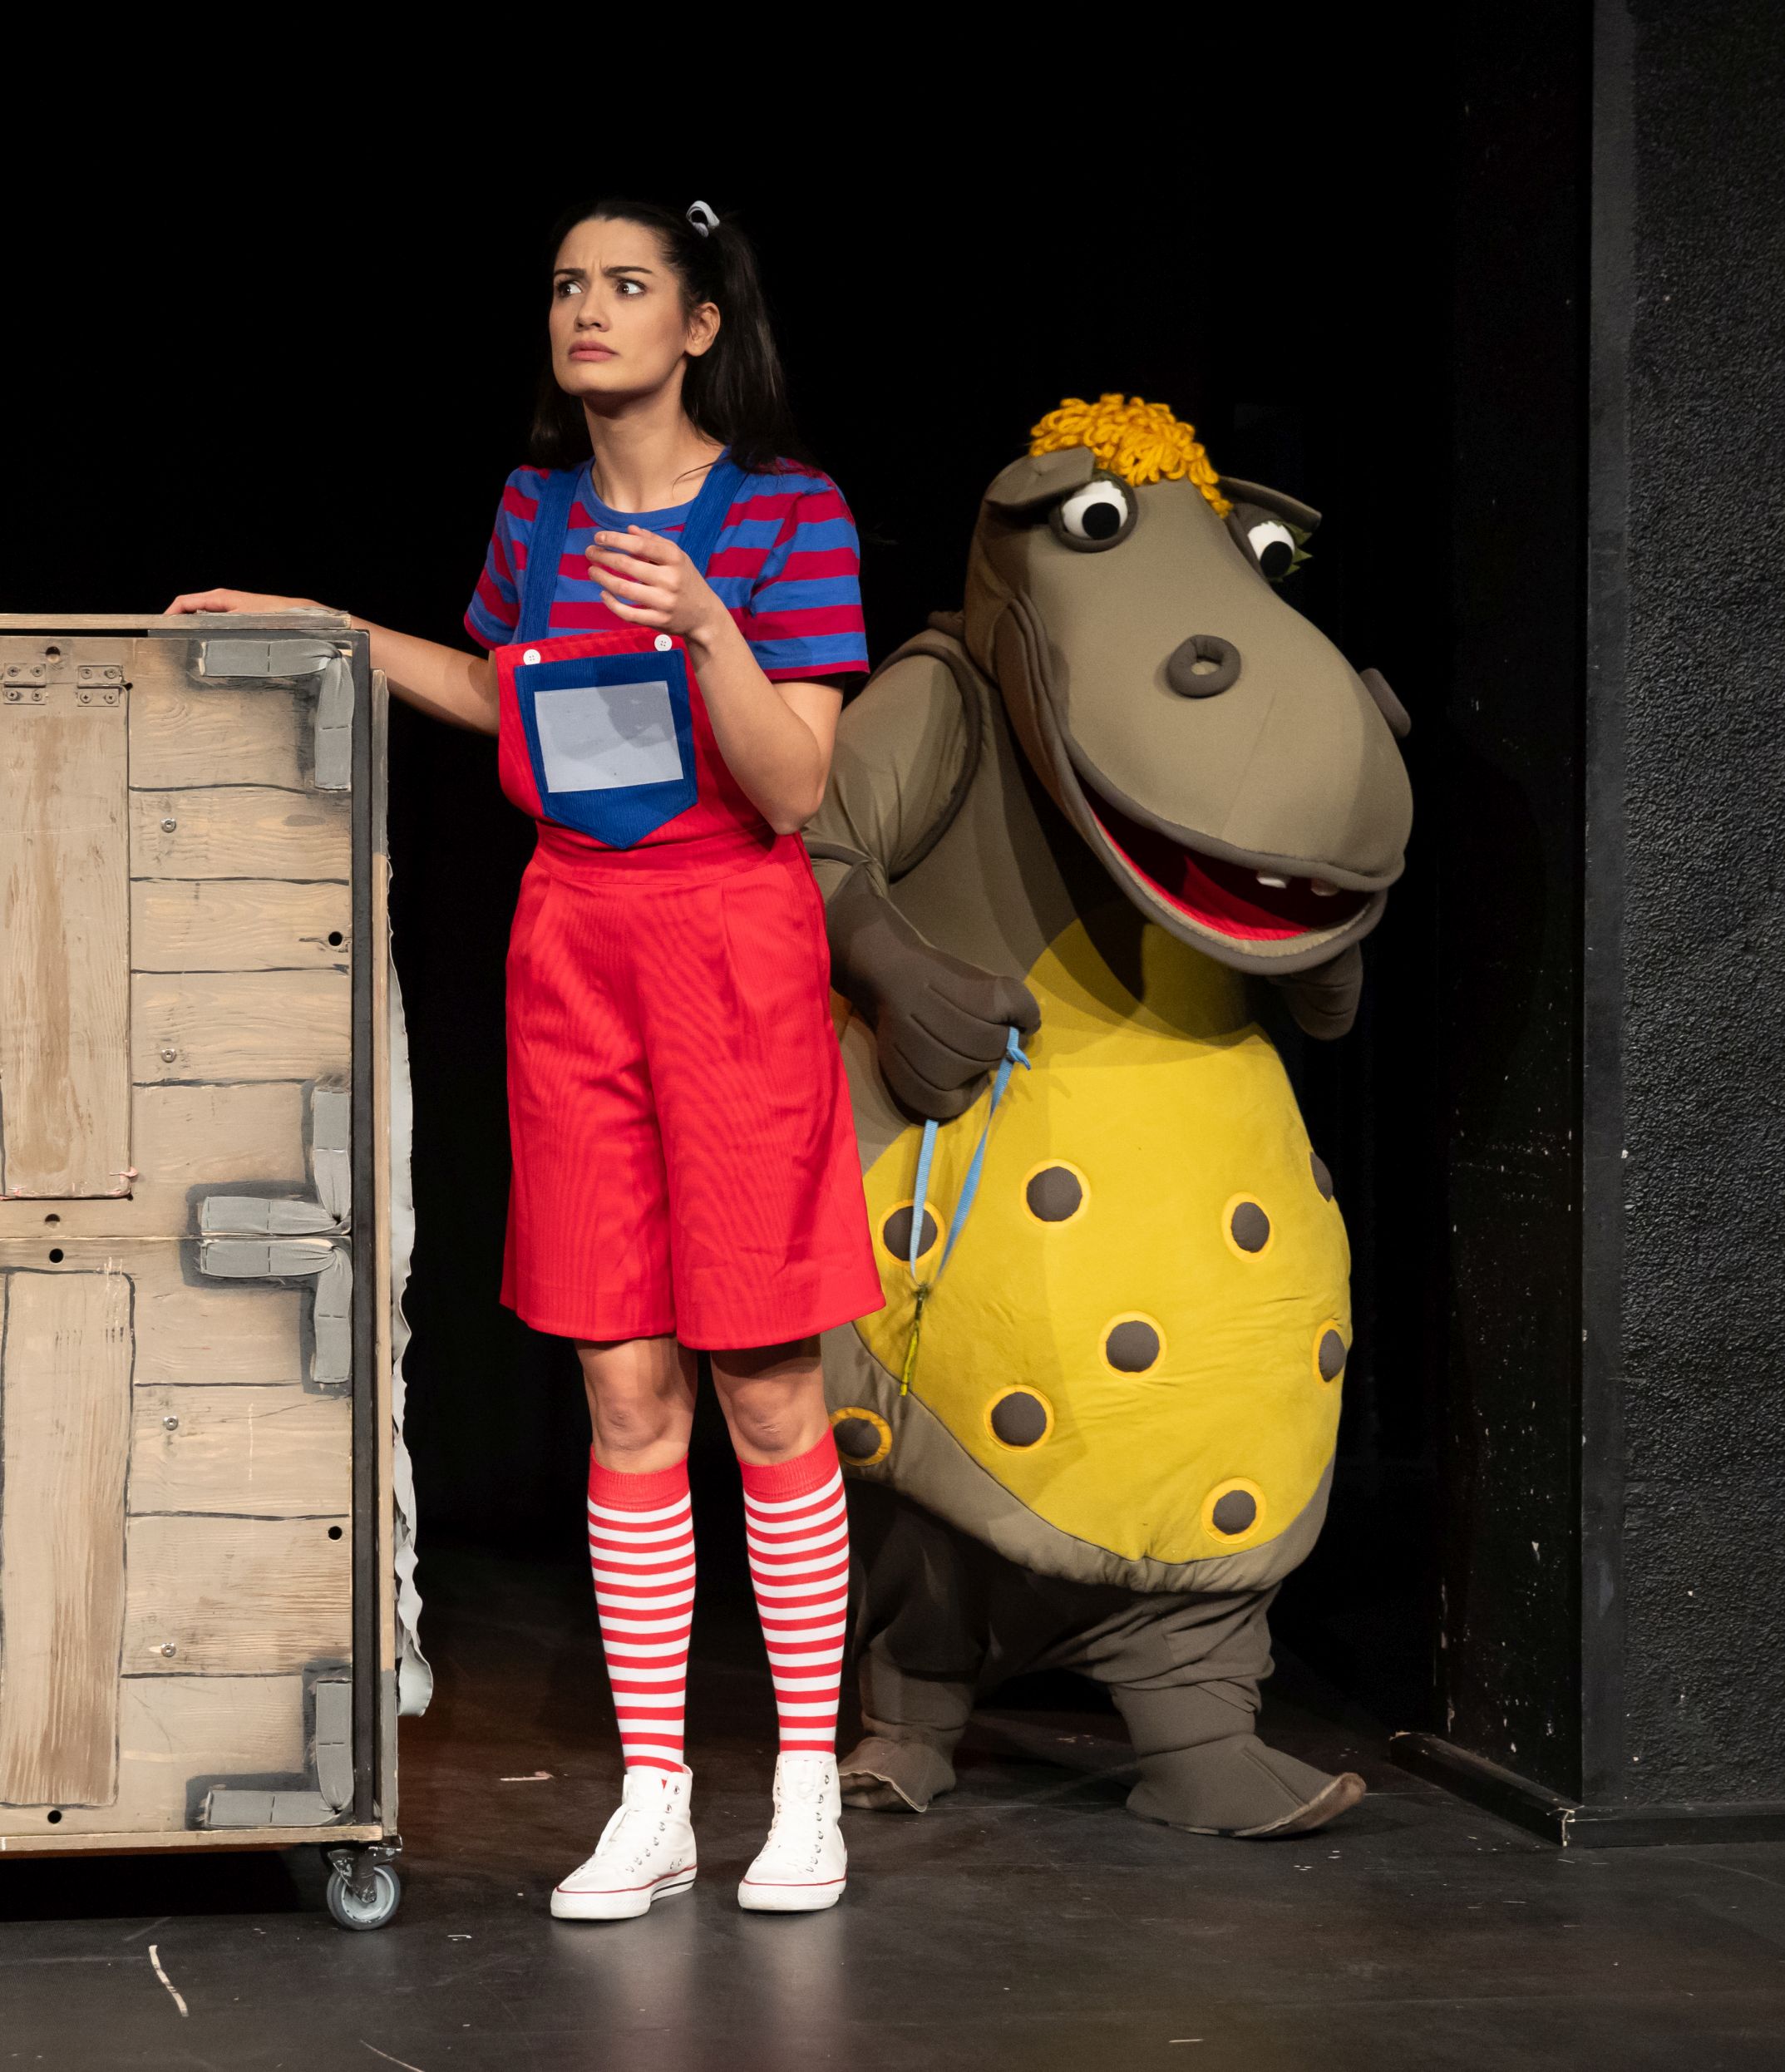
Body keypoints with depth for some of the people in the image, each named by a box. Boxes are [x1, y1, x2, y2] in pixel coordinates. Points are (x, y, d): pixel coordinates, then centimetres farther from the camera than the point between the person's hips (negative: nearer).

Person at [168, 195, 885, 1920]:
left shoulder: (787, 510, -8)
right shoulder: (537, 504, 7)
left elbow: (791, 791, -14)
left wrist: (704, 624, -28)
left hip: (732, 949, -4)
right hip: (571, 942, 4)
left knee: (766, 1388, 0)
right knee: (626, 1395, 5)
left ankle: (806, 1797, 11)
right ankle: (650, 1809, 11)